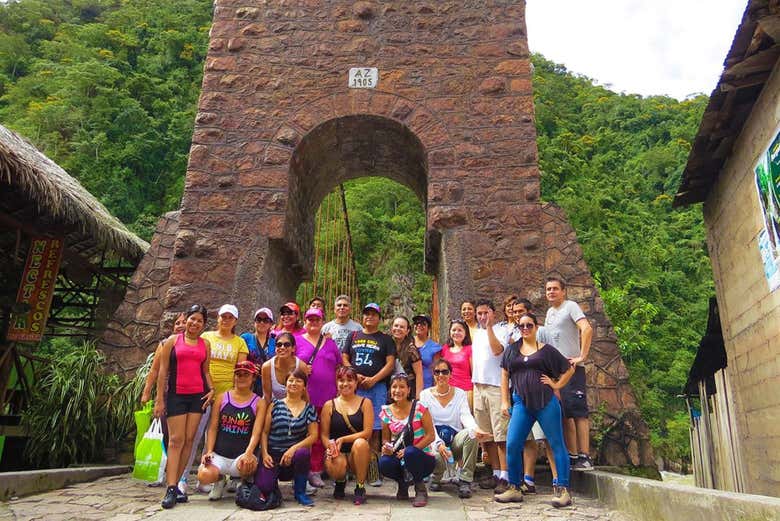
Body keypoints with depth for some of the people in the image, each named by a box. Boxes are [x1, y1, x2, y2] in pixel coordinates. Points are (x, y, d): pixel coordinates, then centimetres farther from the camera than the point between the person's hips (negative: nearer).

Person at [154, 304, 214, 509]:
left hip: (198, 395, 3)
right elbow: (163, 371, 3)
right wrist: (160, 399, -1)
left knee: (189, 440, 2)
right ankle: (171, 489, -7)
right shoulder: (173, 340, 5)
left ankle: (175, 483, 10)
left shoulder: (205, 344, 12)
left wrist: (212, 389, -1)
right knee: (176, 439, -6)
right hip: (176, 395, -2)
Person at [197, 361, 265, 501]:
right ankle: (220, 480, 12)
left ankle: (245, 481, 5)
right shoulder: (222, 399, 9)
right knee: (204, 476, -28)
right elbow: (213, 428, 6)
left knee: (247, 464, -36)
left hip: (242, 455, -1)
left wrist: (248, 453, -24)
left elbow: (256, 431, -8)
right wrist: (209, 451, -8)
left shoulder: (259, 403, 3)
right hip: (219, 455, 1)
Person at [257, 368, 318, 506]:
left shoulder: (309, 408, 4)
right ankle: (273, 480, 16)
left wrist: (293, 448, -17)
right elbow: (264, 432, 4)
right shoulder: (275, 405, 6)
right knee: (263, 486, -25)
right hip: (273, 455, 0)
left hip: (294, 455, 0)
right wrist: (264, 454, -10)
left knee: (303, 453, -36)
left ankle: (300, 491, -9)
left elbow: (313, 435, -3)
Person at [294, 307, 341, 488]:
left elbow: (338, 369, 18)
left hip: (326, 397, 3)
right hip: (303, 396, -3)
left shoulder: (330, 343, 16)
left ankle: (316, 472, 15)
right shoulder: (297, 341, 7)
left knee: (321, 436, 5)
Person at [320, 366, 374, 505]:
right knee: (336, 466, -33)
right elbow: (324, 434, 3)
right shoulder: (329, 405, 7)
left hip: (358, 452, 0)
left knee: (360, 443, -34)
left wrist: (343, 439, -18)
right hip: (337, 452, 1)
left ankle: (360, 487, -13)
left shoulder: (365, 403, 3)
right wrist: (330, 446, -20)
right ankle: (340, 482, 9)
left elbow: (367, 432, -7)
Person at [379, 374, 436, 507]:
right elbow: (385, 438, 8)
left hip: (422, 457, -3)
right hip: (400, 458, 3)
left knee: (410, 452, -36)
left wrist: (409, 450, -22)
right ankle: (402, 484, 7)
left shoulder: (419, 408, -9)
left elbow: (431, 435, -10)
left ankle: (420, 489, -6)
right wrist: (386, 447, -16)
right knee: (384, 463, -30)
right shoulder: (386, 412, 1)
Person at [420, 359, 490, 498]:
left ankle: (465, 481, -21)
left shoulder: (460, 393, 7)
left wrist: (475, 429, -34)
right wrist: (439, 443, -25)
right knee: (439, 458, -36)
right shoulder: (425, 395, 2)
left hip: (455, 439, 2)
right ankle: (436, 478, 4)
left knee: (471, 434, -31)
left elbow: (466, 415, -10)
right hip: (434, 440, -2)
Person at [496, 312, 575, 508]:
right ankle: (514, 489, 8)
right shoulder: (512, 349, 14)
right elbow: (505, 375, 15)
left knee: (557, 444, 0)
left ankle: (563, 490, 8)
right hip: (521, 403, 2)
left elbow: (569, 369, 12)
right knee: (512, 445, -5)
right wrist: (504, 401, 9)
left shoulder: (546, 350, 6)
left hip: (546, 402, -2)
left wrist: (557, 385, 1)